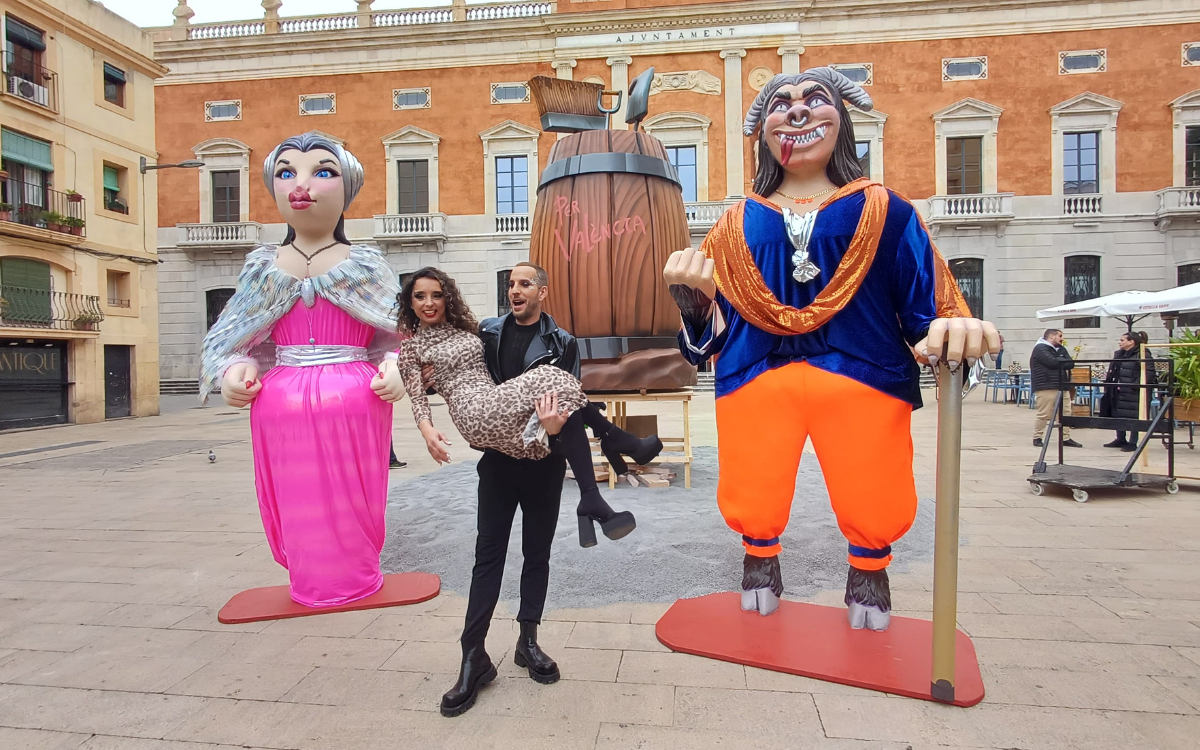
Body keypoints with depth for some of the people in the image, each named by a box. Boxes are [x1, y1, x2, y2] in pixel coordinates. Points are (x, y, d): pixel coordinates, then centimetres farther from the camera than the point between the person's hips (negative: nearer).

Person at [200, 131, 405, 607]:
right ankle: (310, 582, 29)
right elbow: (239, 339, 14)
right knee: (297, 506, 9)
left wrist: (394, 367, -13)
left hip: (356, 405, -2)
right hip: (281, 406, 2)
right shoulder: (264, 269, 10)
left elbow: (396, 334, 6)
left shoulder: (366, 266, 5)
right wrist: (233, 371, -7)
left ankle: (355, 579, 27)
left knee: (351, 505, 6)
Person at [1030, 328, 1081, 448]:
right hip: (1045, 386, -8)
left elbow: (1071, 363, 8)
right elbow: (1053, 362, -17)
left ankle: (1066, 438, 15)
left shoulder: (1061, 349, 20)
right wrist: (1064, 362, 2)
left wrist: (1059, 362, -10)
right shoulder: (1040, 348, -5)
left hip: (1061, 386, 8)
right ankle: (1037, 437, 4)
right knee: (1043, 414, -7)